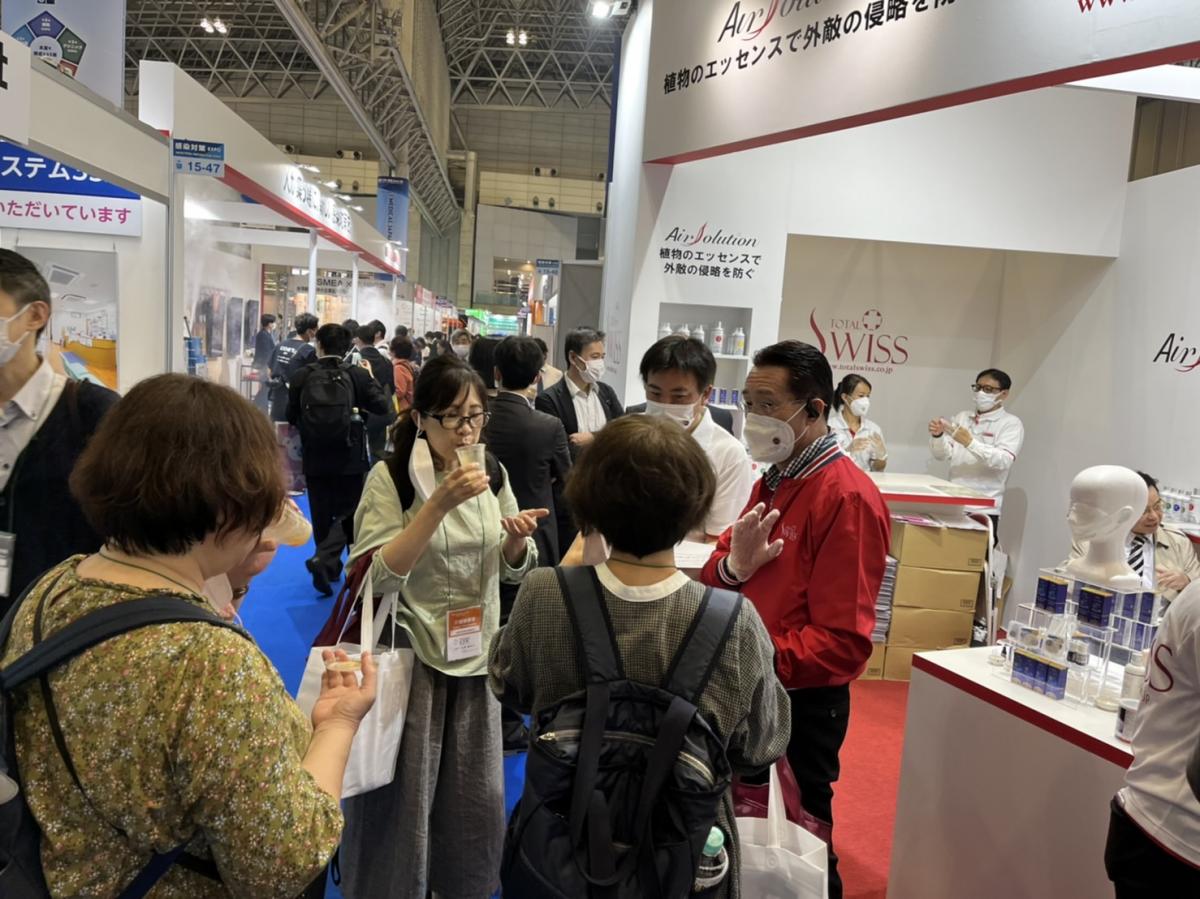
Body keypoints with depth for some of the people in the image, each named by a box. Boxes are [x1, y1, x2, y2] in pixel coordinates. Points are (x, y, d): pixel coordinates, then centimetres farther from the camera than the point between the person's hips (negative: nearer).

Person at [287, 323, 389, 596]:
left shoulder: (302, 377, -6)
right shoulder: (358, 375, -9)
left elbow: (291, 416, 0)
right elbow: (381, 406, -8)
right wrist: (371, 379, 6)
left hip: (315, 458, 1)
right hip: (349, 458, -1)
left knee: (322, 514, 14)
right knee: (348, 512, 7)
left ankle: (331, 566, 22)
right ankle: (323, 559, -13)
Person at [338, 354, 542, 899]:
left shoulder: (493, 475, 1)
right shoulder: (391, 476, -13)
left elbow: (514, 571, 7)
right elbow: (380, 575, -22)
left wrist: (516, 538, -16)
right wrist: (439, 505, -30)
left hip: (477, 654, 5)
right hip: (412, 655, -4)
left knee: (475, 794, 16)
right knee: (405, 794, 8)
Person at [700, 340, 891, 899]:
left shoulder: (847, 499, -20)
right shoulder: (772, 480, 8)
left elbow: (841, 642, -23)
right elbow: (719, 580, 11)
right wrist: (730, 565, -11)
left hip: (798, 705, -8)